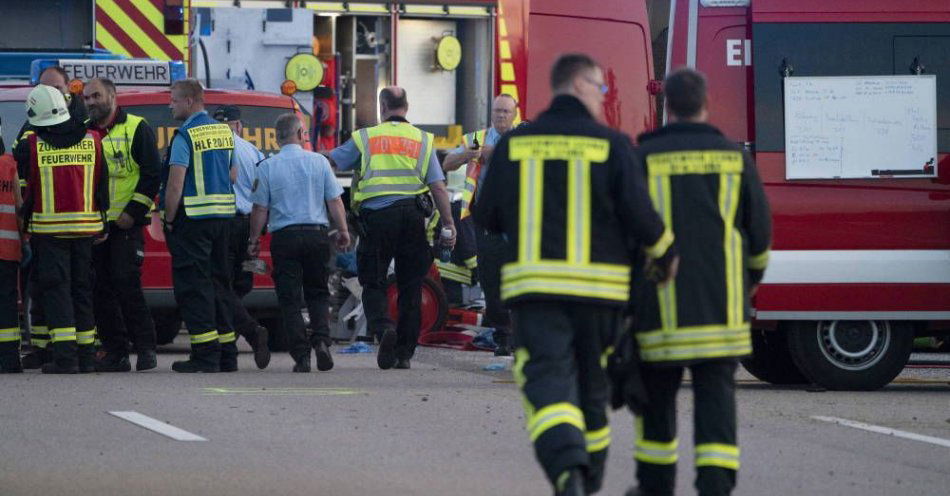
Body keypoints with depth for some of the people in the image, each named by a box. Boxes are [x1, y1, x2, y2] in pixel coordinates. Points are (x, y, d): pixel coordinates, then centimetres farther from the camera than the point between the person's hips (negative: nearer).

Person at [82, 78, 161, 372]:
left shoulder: (136, 129, -2)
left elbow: (152, 174, -6)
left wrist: (133, 212, -12)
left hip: (125, 224, -6)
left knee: (126, 284, -13)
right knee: (101, 290, 3)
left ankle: (146, 348, -6)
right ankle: (115, 353, 8)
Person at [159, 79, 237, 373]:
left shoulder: (186, 135, -12)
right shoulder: (223, 132, 12)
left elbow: (176, 183, -17)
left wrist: (168, 219, -9)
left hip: (192, 217, -8)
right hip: (223, 215, 8)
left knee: (193, 286, -5)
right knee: (217, 284, 14)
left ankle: (206, 354, -11)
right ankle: (226, 353, 15)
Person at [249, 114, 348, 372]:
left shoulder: (267, 167, -3)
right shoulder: (319, 162, 0)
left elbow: (260, 209, -3)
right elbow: (335, 201, 2)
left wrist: (254, 239, 8)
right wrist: (343, 231, 12)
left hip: (284, 237, -1)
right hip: (317, 234, 1)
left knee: (290, 299, 3)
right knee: (318, 293, 14)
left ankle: (301, 355, -4)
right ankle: (321, 339, -8)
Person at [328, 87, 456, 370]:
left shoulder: (366, 138, 5)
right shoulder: (422, 140, 8)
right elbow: (438, 187, 2)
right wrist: (448, 224, 5)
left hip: (375, 216, -1)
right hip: (412, 216, 1)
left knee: (373, 284, 5)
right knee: (410, 286, 9)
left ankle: (383, 327, -23)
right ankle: (404, 352, 9)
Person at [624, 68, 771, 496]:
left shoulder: (643, 159, -2)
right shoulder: (734, 158, 3)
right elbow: (760, 228, 7)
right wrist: (752, 276, 26)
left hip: (660, 301, -1)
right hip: (721, 301, 1)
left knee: (656, 391, 16)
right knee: (715, 395, -1)